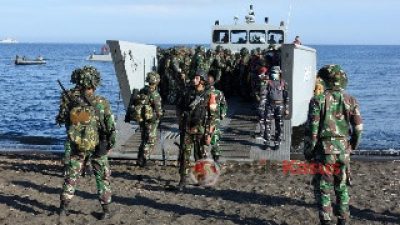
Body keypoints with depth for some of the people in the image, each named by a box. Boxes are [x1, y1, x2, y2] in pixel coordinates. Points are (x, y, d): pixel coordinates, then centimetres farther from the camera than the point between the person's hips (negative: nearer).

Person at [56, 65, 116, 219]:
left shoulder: (69, 99, -11)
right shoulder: (101, 103, -14)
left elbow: (61, 119, 3)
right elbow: (110, 126, -12)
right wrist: (111, 141, 2)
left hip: (76, 146, 2)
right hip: (98, 147, -1)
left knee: (71, 176, 15)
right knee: (102, 177, 11)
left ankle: (64, 207, 19)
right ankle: (106, 209, 13)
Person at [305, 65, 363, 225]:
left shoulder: (318, 100, -10)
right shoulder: (351, 101, 1)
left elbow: (312, 129, -11)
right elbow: (358, 128, 2)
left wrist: (308, 151, -2)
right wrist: (353, 146, 18)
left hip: (324, 151, -4)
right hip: (344, 151, 4)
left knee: (323, 188, 7)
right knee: (342, 187, 16)